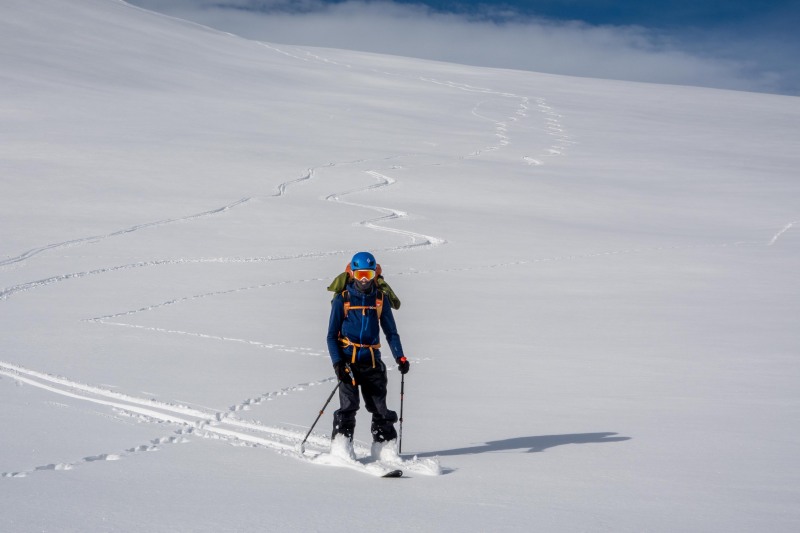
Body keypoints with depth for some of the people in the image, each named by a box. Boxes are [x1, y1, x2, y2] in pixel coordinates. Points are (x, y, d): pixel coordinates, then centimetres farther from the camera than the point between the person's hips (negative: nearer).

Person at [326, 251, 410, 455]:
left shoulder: (380, 299, 8)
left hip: (372, 361, 3)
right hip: (348, 360, -2)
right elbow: (332, 335, 2)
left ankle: (384, 447, 12)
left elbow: (390, 331, 14)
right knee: (348, 406, -11)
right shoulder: (342, 299, 1)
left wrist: (400, 357, 0)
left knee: (380, 408, 3)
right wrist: (337, 362, -10)